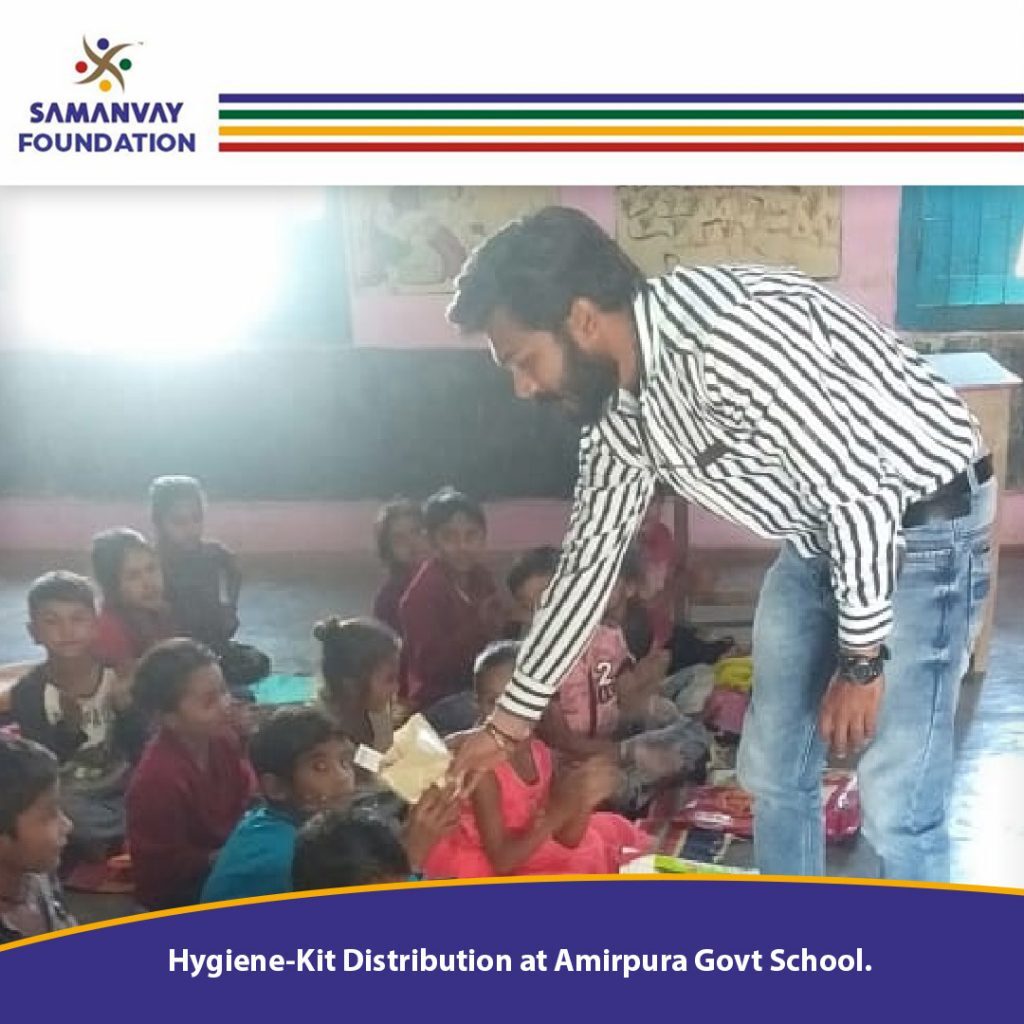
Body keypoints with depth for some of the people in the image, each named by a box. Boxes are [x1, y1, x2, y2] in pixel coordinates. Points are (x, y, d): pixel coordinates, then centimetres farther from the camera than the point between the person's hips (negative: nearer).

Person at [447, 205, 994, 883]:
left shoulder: (729, 333, -32)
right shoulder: (619, 405, -3)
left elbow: (862, 491, -27)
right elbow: (591, 556, 7)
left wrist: (861, 659, -18)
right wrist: (512, 718, 11)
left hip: (922, 523, -8)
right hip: (824, 532, 8)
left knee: (895, 804, -4)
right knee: (773, 768, 14)